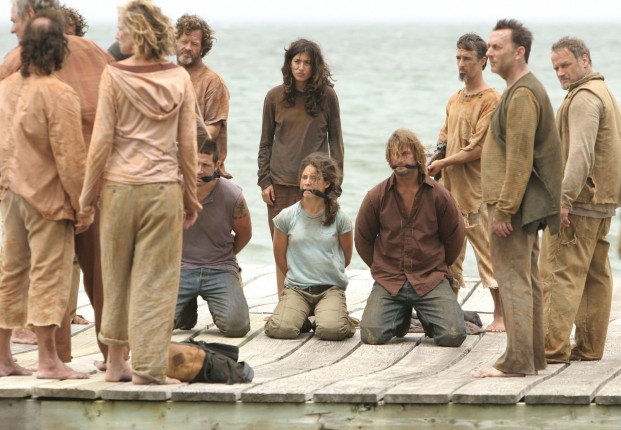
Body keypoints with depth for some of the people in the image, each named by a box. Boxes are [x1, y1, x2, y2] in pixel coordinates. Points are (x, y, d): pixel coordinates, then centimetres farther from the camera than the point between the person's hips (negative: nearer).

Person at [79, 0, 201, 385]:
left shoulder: (114, 76, -6)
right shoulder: (179, 79, 0)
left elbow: (102, 141, -5)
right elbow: (188, 145, 2)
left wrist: (89, 194, 5)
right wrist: (192, 197, 11)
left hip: (119, 187, 0)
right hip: (163, 189, 0)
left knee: (117, 277, 13)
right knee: (156, 281, 3)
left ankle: (116, 361, 20)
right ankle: (148, 367, 2)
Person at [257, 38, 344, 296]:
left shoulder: (326, 96, 2)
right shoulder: (275, 97, 6)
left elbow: (335, 140, 6)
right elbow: (265, 142, 10)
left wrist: (335, 180, -1)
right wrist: (264, 181, 3)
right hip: (281, 185, 1)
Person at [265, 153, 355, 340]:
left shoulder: (340, 218, -2)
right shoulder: (286, 217, 0)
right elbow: (280, 257, 13)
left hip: (331, 288, -1)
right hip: (295, 288, 1)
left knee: (330, 330, -31)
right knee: (281, 329, -27)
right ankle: (301, 315, 9)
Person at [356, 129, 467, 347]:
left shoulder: (439, 196, -2)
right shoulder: (376, 197, -1)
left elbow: (454, 237, 12)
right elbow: (363, 239, 13)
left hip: (431, 280, -1)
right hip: (388, 281, 1)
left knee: (453, 335, -19)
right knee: (372, 335, -20)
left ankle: (427, 317, 18)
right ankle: (402, 315, 16)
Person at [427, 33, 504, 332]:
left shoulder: (490, 100, -9)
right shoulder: (454, 100, 17)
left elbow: (478, 149, -14)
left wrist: (442, 164, -11)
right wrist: (435, 159, -2)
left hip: (477, 193, -8)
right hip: (450, 189, 8)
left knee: (487, 251, -5)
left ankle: (500, 315, 0)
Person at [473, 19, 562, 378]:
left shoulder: (522, 95, -17)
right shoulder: (525, 89, 18)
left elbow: (519, 159, -22)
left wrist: (503, 209, -22)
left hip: (515, 205, -11)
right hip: (526, 206, 11)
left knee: (513, 281, -10)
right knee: (527, 281, 14)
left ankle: (517, 361, -10)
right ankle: (533, 358, 19)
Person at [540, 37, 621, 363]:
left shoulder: (584, 97, -12)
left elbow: (580, 153, -22)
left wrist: (565, 198, -25)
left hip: (579, 201, -11)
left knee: (560, 275, -10)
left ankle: (554, 347, -13)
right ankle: (590, 346, 13)